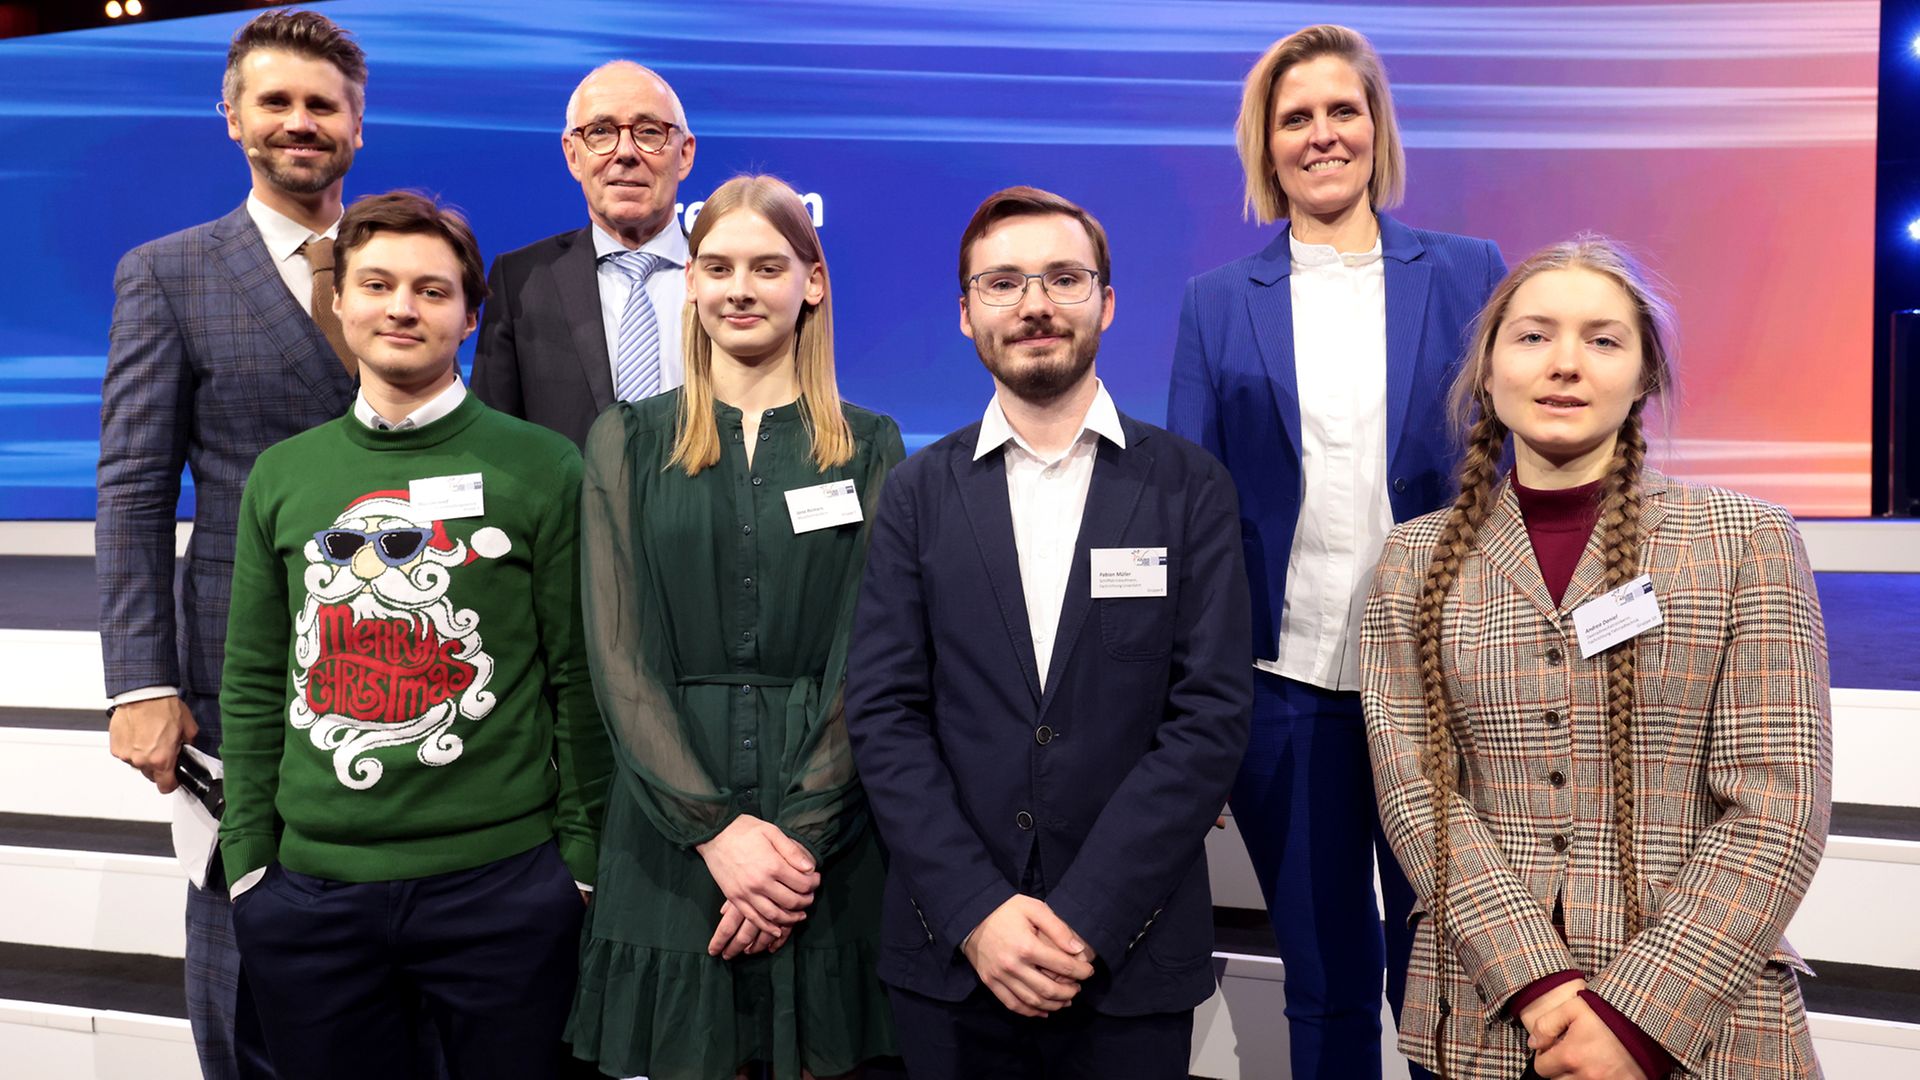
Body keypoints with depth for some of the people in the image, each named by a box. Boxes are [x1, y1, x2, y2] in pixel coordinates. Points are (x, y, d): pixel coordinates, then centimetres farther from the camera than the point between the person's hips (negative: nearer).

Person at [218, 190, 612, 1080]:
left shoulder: (543, 469, -4)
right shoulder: (282, 475, 7)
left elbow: (580, 681, -2)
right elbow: (254, 685, 10)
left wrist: (581, 860, -3)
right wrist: (246, 858, 6)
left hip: (502, 881, -3)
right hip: (312, 886, 3)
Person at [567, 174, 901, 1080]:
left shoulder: (869, 448, 5)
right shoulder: (628, 440, 6)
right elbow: (619, 654, -2)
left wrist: (801, 835, -13)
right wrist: (715, 828, -13)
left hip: (828, 830, 0)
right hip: (669, 830, 0)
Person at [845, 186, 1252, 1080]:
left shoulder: (1190, 488, -1)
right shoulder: (917, 495, 3)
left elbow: (1212, 715, -7)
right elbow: (883, 714, -3)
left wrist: (1084, 919, -14)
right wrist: (978, 912, -13)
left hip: (1130, 955, -1)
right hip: (949, 950, 1)